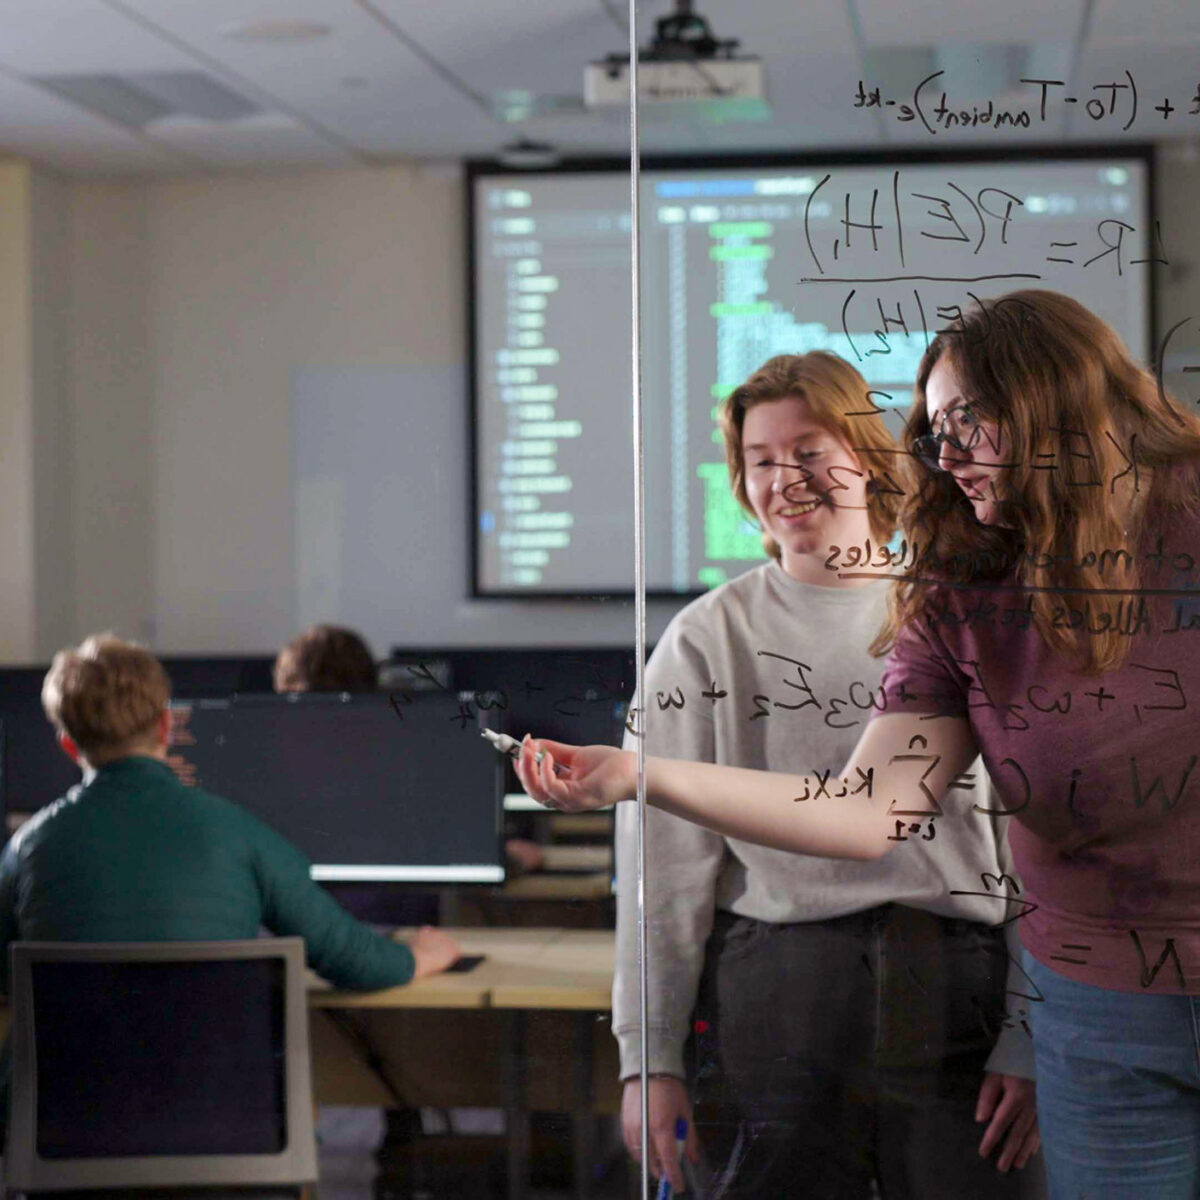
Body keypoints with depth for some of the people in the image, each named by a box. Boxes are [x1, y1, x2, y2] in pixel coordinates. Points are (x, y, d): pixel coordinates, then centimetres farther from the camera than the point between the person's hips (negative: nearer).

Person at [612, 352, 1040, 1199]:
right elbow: (663, 855, 3)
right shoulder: (708, 639, 5)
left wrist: (1030, 1042, 1)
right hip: (774, 993, -1)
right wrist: (649, 1057, -1)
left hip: (956, 989, 1)